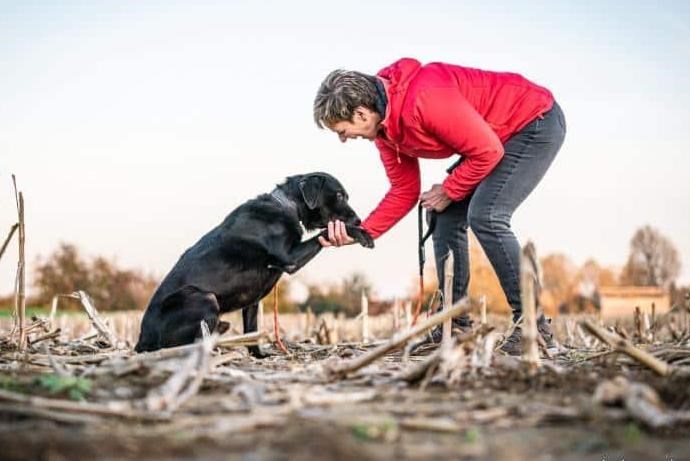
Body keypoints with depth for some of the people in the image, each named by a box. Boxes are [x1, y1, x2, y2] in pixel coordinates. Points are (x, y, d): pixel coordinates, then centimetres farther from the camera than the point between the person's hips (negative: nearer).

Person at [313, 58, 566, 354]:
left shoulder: (425, 98, -34)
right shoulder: (383, 124, -4)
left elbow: (488, 151, -28)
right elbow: (405, 190, 3)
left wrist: (449, 191, -14)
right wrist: (362, 232, -8)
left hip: (538, 121, -9)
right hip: (499, 136, 10)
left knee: (485, 217, -23)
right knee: (447, 219, 5)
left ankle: (533, 326, -14)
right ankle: (455, 327, 11)